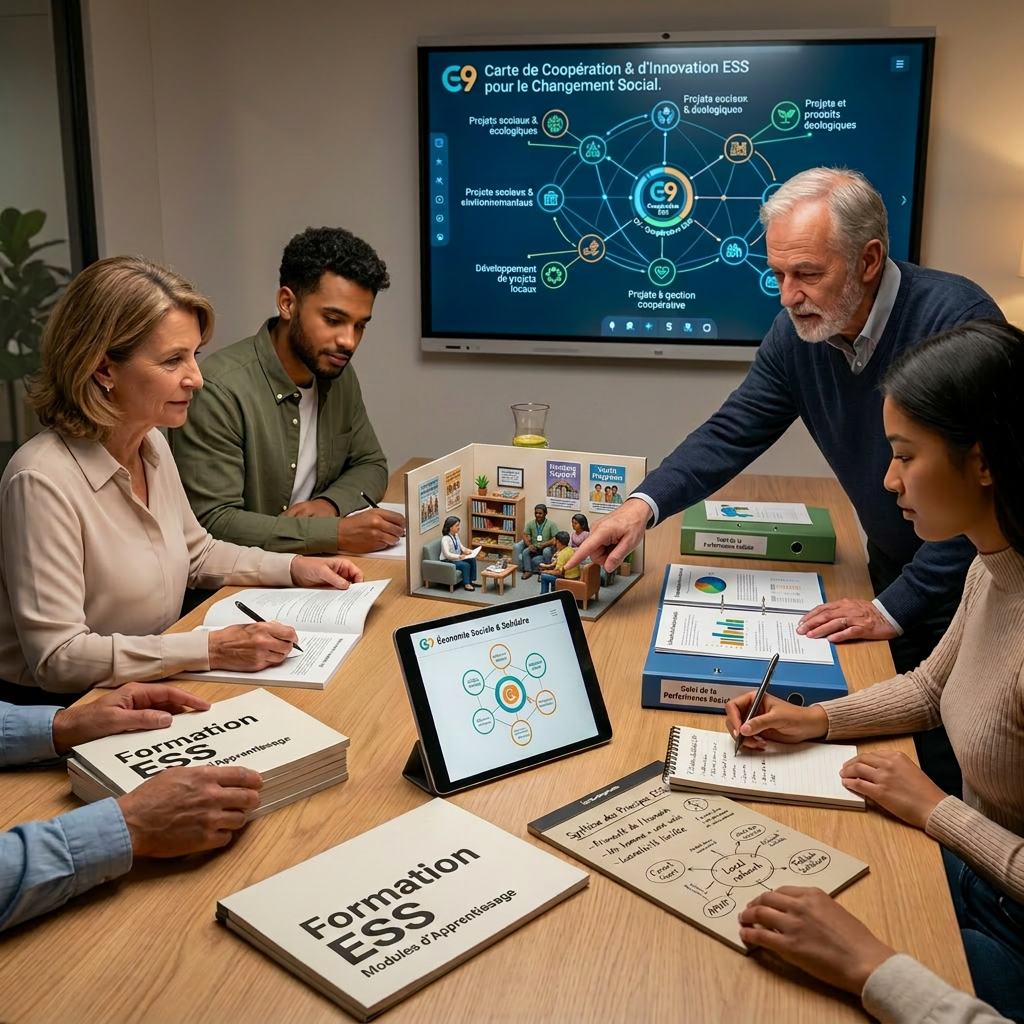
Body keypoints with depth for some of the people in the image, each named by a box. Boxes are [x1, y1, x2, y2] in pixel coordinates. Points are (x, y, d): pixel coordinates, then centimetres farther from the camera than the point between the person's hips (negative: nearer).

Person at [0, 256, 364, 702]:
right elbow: (57, 657, -25)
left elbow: (196, 552, 19)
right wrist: (212, 649, -28)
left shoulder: (153, 446, 3)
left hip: (150, 693, 7)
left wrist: (294, 568, 5)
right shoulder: (43, 481, -23)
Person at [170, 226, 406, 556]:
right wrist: (337, 533, -26)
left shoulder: (339, 374, 3)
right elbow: (212, 521, -21)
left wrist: (331, 503, -8)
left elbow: (371, 465, 13)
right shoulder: (219, 389, -19)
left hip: (310, 567, 7)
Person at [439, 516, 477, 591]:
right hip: (448, 561, -9)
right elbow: (447, 554, -30)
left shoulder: (456, 535, 4)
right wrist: (459, 557, -38)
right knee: (465, 565, -25)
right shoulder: (445, 538, -23)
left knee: (472, 560, -5)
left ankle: (470, 581, 3)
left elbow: (460, 545, 17)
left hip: (457, 558, 9)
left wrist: (464, 550, -6)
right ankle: (466, 584, -12)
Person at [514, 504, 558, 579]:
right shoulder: (530, 523, 2)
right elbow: (525, 536, 2)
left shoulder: (551, 524, -8)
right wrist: (529, 545, -19)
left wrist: (543, 544, -27)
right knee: (525, 552, -26)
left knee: (546, 551, -36)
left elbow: (555, 539, -14)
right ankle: (528, 570, -10)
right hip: (534, 548, 3)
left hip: (546, 547, -3)